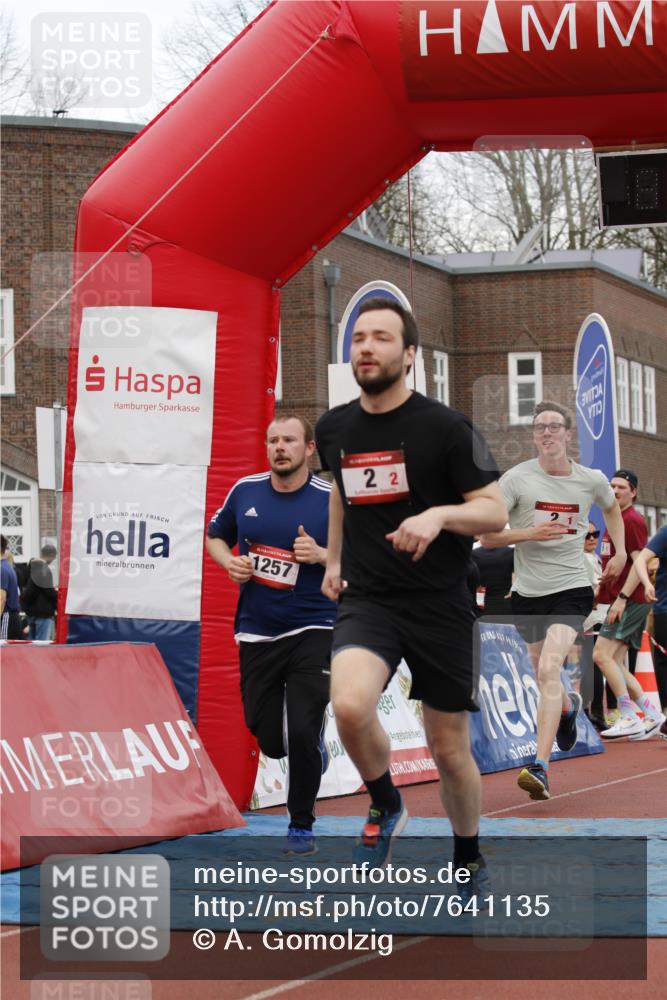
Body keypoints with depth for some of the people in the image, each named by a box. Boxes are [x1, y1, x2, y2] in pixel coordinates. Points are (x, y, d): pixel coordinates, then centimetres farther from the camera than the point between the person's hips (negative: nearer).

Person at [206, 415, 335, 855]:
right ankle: (314, 749, 42)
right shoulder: (245, 491, 3)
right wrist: (229, 561, -3)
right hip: (257, 633, 3)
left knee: (302, 733, -12)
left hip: (312, 632, -3)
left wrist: (322, 555, -19)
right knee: (269, 740, 5)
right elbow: (216, 537, 18)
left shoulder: (332, 499, -7)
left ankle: (302, 826, 8)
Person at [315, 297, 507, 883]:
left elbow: (495, 511, -10)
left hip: (441, 607, -2)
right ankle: (386, 807, 1)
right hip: (365, 600, 2)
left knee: (450, 749, 7)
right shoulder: (334, 428, 5)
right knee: (350, 705, -28)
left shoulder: (447, 427, -9)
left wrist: (439, 515, -28)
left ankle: (470, 858, 34)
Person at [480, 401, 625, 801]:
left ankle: (541, 768, -26)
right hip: (528, 592, 2)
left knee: (549, 670, -22)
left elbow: (612, 508, 24)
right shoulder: (517, 479, -6)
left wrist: (620, 551, 13)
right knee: (544, 676, 15)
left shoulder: (592, 480, 0)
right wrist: (530, 532, -21)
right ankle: (569, 707, 54)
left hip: (571, 589, -2)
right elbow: (487, 536, -7)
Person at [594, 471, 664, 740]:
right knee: (616, 663, 7)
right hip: (621, 600, 10)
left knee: (602, 655, -16)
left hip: (630, 600, -10)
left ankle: (629, 718, -15)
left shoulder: (633, 520, -9)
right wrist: (603, 589, 21)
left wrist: (622, 597, -22)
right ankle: (651, 715, 10)